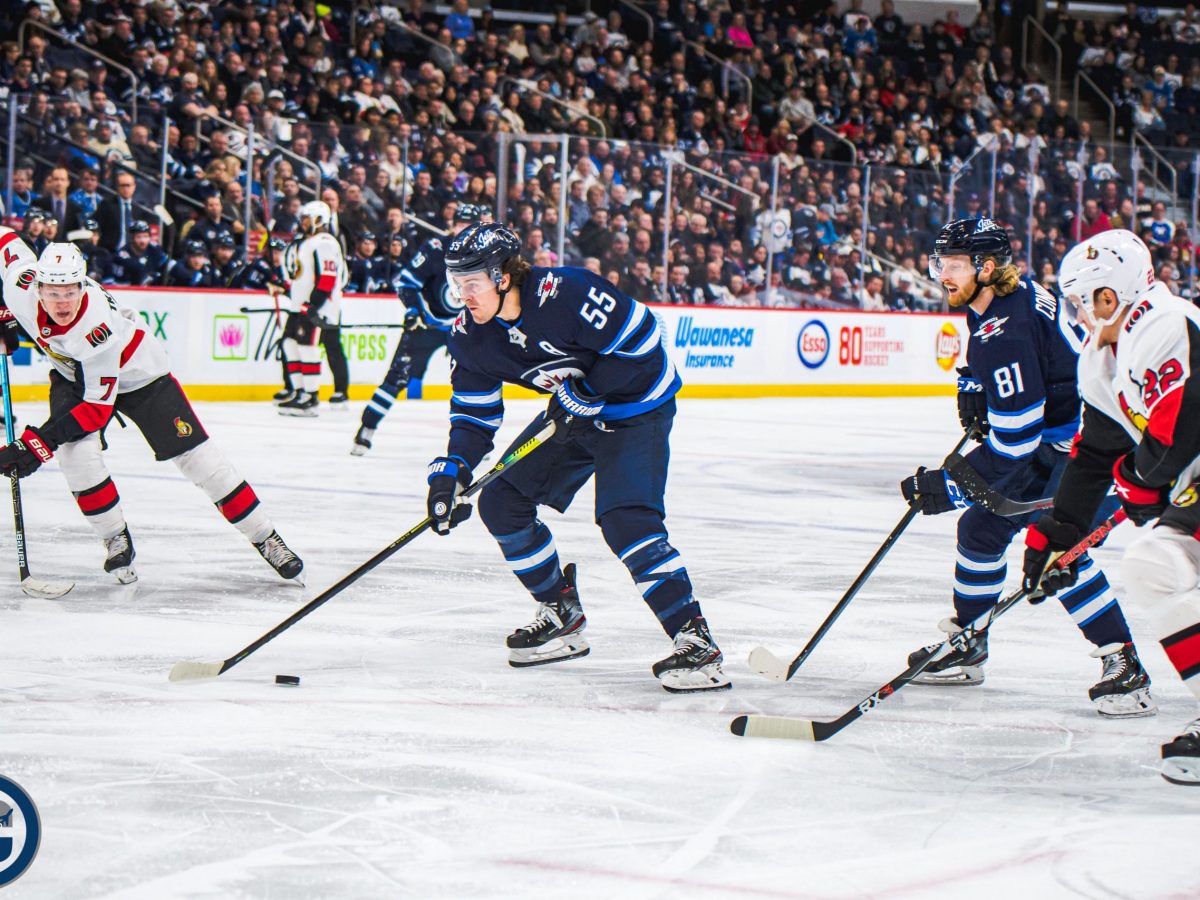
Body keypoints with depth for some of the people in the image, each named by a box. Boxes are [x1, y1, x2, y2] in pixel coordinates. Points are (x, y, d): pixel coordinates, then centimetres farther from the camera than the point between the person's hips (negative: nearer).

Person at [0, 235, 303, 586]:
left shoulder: (96, 326, -42)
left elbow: (98, 406, -36)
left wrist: (41, 441, -42)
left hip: (136, 373, -5)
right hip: (72, 374, 5)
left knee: (196, 455, -7)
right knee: (76, 452, -22)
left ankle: (266, 540, 5)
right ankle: (117, 542, -2)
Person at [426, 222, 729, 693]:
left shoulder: (565, 293, -31)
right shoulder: (470, 336, -8)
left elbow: (642, 339, -26)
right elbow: (474, 412, -1)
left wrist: (586, 392, -26)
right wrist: (451, 470, -16)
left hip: (637, 407, -8)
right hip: (575, 412, 8)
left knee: (625, 520, -25)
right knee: (501, 502, 3)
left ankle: (697, 643, -25)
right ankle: (563, 617, 18)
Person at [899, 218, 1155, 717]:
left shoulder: (1005, 333, -29)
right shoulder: (1013, 294, 1)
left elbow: (1015, 443, -29)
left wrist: (948, 486, -23)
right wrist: (978, 396, 8)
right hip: (1048, 439, 11)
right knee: (982, 527, 14)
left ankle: (1124, 666, -20)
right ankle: (967, 647, 29)